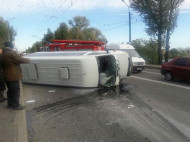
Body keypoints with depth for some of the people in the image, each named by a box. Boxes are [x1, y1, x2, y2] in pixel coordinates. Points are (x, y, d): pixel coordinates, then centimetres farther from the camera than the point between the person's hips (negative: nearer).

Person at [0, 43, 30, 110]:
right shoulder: (11, 53, -20)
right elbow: (20, 60, -19)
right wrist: (28, 60, -1)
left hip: (6, 76, 9)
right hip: (13, 76, -9)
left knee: (10, 90, 20)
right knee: (16, 91, 3)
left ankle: (10, 104, 30)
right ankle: (16, 105, 12)